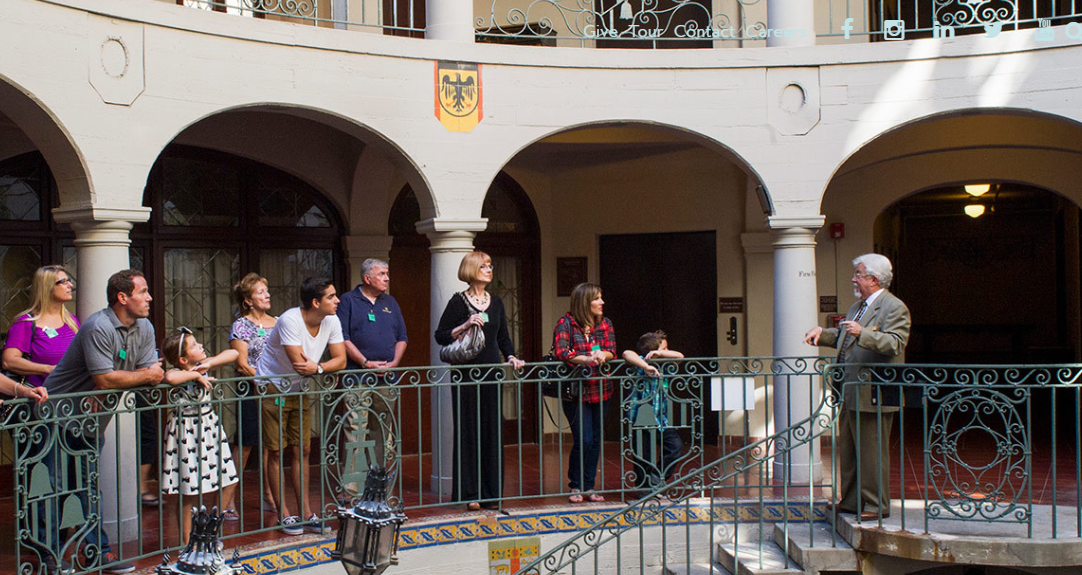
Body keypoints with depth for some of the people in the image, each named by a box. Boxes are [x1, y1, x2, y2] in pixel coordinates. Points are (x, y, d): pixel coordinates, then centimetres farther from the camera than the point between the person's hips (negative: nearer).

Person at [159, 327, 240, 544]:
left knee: (208, 490, 11)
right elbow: (169, 377, -41)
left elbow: (233, 353, 0)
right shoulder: (179, 372, -16)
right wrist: (196, 374, -25)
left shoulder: (203, 366, 2)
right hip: (186, 432, -6)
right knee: (188, 491, 1)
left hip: (208, 427, 6)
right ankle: (186, 541, 13)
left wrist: (209, 364, -14)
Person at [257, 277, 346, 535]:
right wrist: (325, 366, -12)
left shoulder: (331, 321, -7)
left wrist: (317, 367, -27)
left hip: (300, 391, 6)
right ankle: (284, 514, 8)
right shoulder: (290, 320, -27)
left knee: (302, 451, 7)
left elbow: (340, 360, -7)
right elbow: (299, 363, -29)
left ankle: (305, 512, 14)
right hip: (273, 388, -6)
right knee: (276, 452, -1)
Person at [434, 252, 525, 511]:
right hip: (466, 372, -4)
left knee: (492, 429, 5)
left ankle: (491, 491, 12)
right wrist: (465, 326, -16)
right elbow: (440, 336, -4)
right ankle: (469, 492, 5)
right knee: (468, 430, -2)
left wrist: (511, 357, 1)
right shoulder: (459, 301, -2)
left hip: (491, 372, 5)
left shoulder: (495, 302, 13)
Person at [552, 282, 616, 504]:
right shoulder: (566, 324, -7)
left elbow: (612, 351, 1)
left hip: (601, 390, 5)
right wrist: (587, 359, -33)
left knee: (595, 440, 7)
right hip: (576, 391, -5)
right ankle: (575, 487, 10)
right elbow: (560, 352, -20)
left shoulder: (605, 323, 8)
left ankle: (589, 486, 19)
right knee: (583, 440, -8)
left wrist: (602, 354, -22)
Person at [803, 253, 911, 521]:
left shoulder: (894, 308, -10)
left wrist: (862, 333, -35)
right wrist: (822, 333, 12)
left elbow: (894, 344, -23)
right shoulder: (858, 307, 19)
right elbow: (842, 337, 31)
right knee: (848, 450, 16)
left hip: (872, 396, -9)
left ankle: (876, 505, 10)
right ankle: (850, 500, 28)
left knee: (872, 452, -1)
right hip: (850, 395, 10)